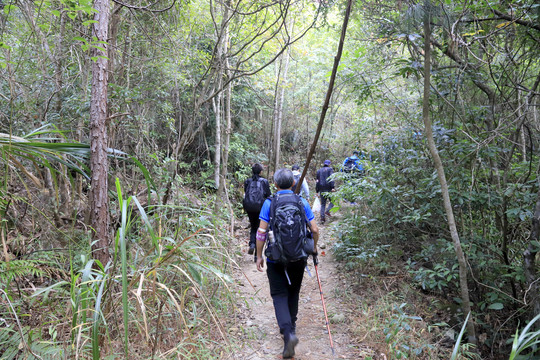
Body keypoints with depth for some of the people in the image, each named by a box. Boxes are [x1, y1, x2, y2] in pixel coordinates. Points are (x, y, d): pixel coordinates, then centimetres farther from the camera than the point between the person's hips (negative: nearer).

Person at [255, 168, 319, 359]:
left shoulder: (269, 203, -6)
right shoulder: (302, 202, -1)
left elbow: (261, 232, -8)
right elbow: (315, 230, -1)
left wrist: (259, 256, 2)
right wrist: (314, 246, 17)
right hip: (298, 257, 3)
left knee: (279, 295, 2)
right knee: (293, 293, 21)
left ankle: (288, 333, -17)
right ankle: (290, 327, 34)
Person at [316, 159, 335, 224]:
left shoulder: (319, 171, 16)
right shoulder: (330, 169, 2)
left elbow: (317, 181, 15)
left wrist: (317, 191, 16)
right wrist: (332, 187, -17)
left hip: (322, 189, 4)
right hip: (329, 188, -4)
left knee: (323, 204, 8)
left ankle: (322, 217, 1)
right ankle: (327, 211, -11)